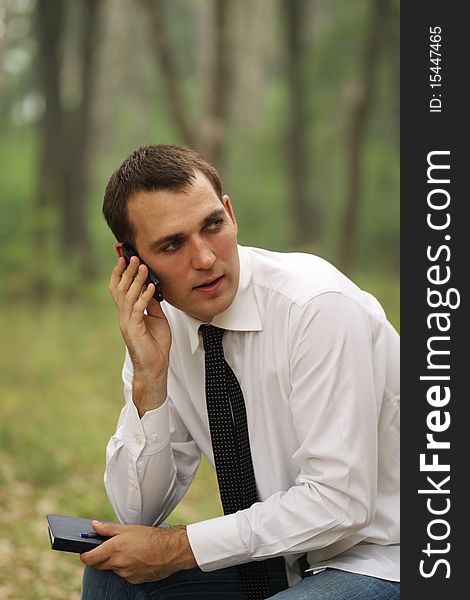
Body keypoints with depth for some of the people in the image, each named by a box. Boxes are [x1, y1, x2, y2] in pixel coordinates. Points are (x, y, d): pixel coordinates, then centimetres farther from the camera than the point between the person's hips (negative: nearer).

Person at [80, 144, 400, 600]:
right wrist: (149, 378, -16)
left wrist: (178, 547, -20)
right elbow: (137, 513, -1)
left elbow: (338, 502, -25)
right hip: (281, 558, 7)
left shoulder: (320, 306, -23)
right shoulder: (160, 325, -2)